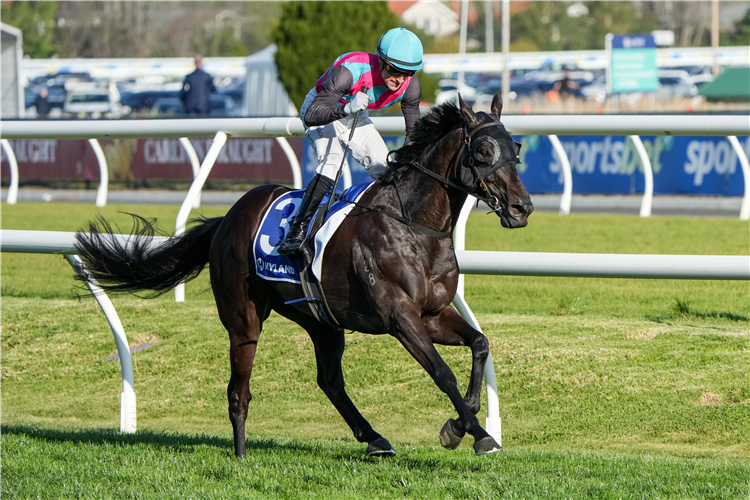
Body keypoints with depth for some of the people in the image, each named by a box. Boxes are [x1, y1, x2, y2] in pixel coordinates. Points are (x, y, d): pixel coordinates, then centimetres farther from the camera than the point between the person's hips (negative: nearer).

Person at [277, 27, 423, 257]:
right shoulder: (349, 71, -39)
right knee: (332, 162, -30)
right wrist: (347, 109, -57)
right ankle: (297, 231, -27)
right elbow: (312, 116, -42)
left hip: (355, 117, 6)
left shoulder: (410, 85, -21)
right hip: (320, 109, -6)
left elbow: (414, 135, -7)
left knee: (386, 171, -5)